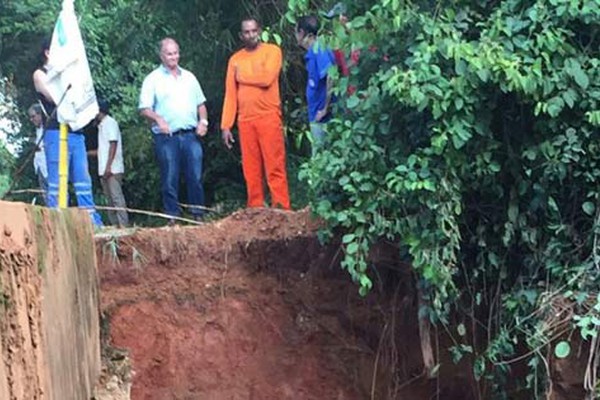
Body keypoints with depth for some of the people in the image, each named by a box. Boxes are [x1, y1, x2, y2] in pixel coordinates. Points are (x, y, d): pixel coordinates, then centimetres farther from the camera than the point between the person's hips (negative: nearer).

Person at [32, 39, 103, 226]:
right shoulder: (40, 74, 6)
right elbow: (53, 96, -9)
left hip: (76, 133, 6)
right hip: (56, 133, -6)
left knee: (83, 180, 1)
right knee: (57, 182, -7)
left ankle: (93, 222, 0)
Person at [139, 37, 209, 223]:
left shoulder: (189, 77, 17)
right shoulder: (153, 79, 4)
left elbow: (201, 104, 21)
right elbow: (144, 108, -4)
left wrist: (203, 121, 3)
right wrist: (158, 119, -22)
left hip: (190, 135, 3)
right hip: (167, 137, -3)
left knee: (195, 177, 0)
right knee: (169, 179, -2)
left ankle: (198, 214, 7)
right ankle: (173, 216, 4)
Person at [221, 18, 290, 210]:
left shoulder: (272, 51, 2)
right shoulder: (235, 59, 14)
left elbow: (266, 78, -15)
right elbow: (230, 95, 11)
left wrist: (242, 74, 0)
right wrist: (226, 125, 4)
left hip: (269, 117, -4)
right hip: (245, 121, 4)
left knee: (275, 166, -6)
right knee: (251, 169, 5)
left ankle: (281, 209, -6)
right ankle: (255, 209, 10)